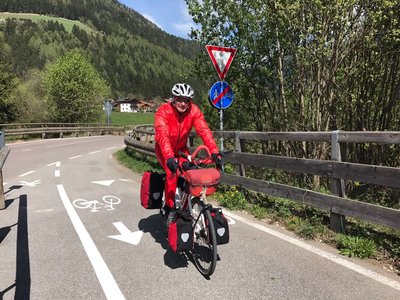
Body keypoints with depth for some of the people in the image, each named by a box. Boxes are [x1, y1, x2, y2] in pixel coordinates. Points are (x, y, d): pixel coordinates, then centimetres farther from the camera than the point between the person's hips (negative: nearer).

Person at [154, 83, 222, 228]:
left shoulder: (194, 110, -20)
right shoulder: (164, 111, -28)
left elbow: (204, 130, -30)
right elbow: (162, 135, -41)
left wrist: (214, 152, -44)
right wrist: (169, 157, -55)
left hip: (181, 148, 3)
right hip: (164, 149, -3)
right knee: (172, 173, -27)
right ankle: (169, 208, -10)